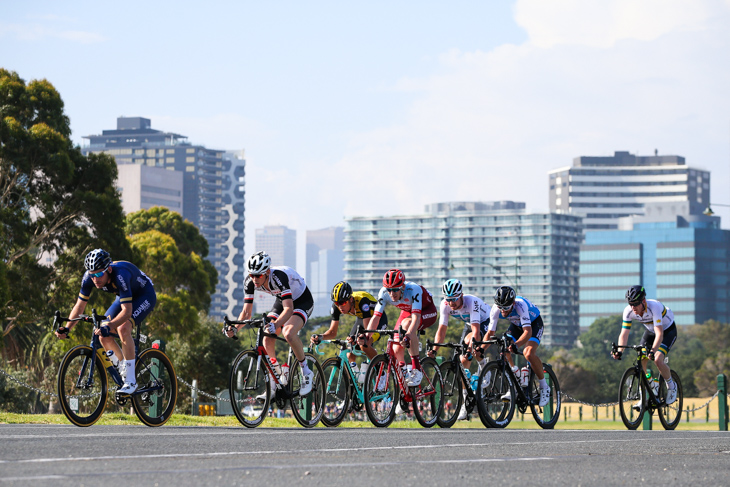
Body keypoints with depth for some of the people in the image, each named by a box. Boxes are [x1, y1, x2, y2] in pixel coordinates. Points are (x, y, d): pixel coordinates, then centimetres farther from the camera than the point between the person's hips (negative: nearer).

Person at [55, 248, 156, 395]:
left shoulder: (120, 275, -40)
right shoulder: (89, 277, -22)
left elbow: (127, 310, -45)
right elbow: (80, 306, -11)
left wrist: (108, 326, -59)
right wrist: (67, 328, -25)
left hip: (145, 295, -7)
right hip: (123, 298, 7)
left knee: (123, 328, -30)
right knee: (103, 335, -11)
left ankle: (131, 381, -23)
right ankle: (124, 373, 11)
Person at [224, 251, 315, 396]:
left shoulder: (279, 277, -38)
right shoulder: (250, 282, -19)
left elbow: (289, 308, -46)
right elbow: (246, 311, -13)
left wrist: (275, 325, -62)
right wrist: (234, 328, -31)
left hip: (302, 301, -7)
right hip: (281, 301, 7)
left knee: (288, 333, -32)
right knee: (267, 340, -11)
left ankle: (306, 373, -13)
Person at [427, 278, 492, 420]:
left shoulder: (471, 302, -37)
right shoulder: (445, 305, -22)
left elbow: (476, 330, -43)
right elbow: (441, 329, -21)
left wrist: (471, 348, -56)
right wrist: (434, 349, -34)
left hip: (486, 322, -6)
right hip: (469, 323, 6)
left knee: (468, 341, -36)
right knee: (464, 362, -5)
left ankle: (484, 368, -10)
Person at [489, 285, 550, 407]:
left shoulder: (520, 305, -40)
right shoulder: (496, 309, -25)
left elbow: (528, 332, -46)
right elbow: (490, 332, -19)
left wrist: (516, 345, -62)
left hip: (533, 323, -5)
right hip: (517, 325, 5)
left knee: (528, 353, -28)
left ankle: (544, 387, -9)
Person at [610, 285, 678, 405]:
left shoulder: (654, 307, -39)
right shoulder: (628, 311, -24)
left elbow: (659, 334, -45)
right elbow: (624, 333, -23)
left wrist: (653, 351, -60)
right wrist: (619, 351, -41)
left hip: (668, 330, -5)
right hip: (650, 331, 5)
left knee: (658, 360, -25)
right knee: (640, 362, -10)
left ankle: (671, 386, 2)